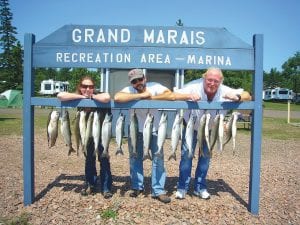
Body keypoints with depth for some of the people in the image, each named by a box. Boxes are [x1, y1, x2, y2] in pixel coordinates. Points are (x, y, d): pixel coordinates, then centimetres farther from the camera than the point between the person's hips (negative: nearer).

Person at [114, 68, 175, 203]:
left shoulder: (155, 87, -15)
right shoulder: (129, 90, -16)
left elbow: (171, 96, -29)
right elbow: (117, 98, -37)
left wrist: (151, 97, -27)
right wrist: (141, 95, -34)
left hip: (154, 130, 0)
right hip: (136, 130, 1)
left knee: (158, 158, 0)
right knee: (135, 158, 11)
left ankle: (158, 190, 13)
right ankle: (137, 187, 29)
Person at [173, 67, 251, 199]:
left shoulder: (224, 91, -23)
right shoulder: (194, 87, -30)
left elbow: (247, 96, -17)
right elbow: (174, 96, -38)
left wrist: (237, 97, -40)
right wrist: (189, 96, -57)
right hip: (191, 127, -3)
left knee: (205, 157, 10)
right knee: (186, 155, -2)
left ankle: (200, 187, 27)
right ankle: (182, 187, 13)